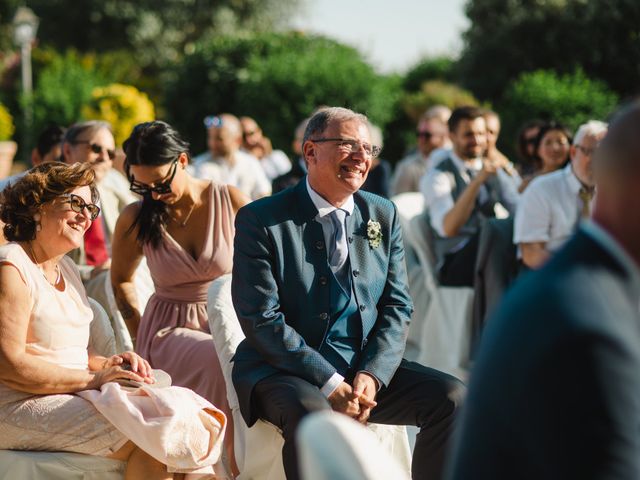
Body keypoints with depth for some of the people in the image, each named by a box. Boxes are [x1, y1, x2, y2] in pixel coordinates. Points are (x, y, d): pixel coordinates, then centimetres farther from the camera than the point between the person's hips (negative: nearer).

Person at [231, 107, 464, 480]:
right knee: (310, 412, -37)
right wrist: (329, 383, -19)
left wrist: (371, 375, -11)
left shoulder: (384, 215, 10)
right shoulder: (261, 220, -6)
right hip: (283, 369, -5)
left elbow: (397, 306, 7)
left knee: (452, 397, -15)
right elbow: (262, 319, -12)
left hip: (367, 367, 5)